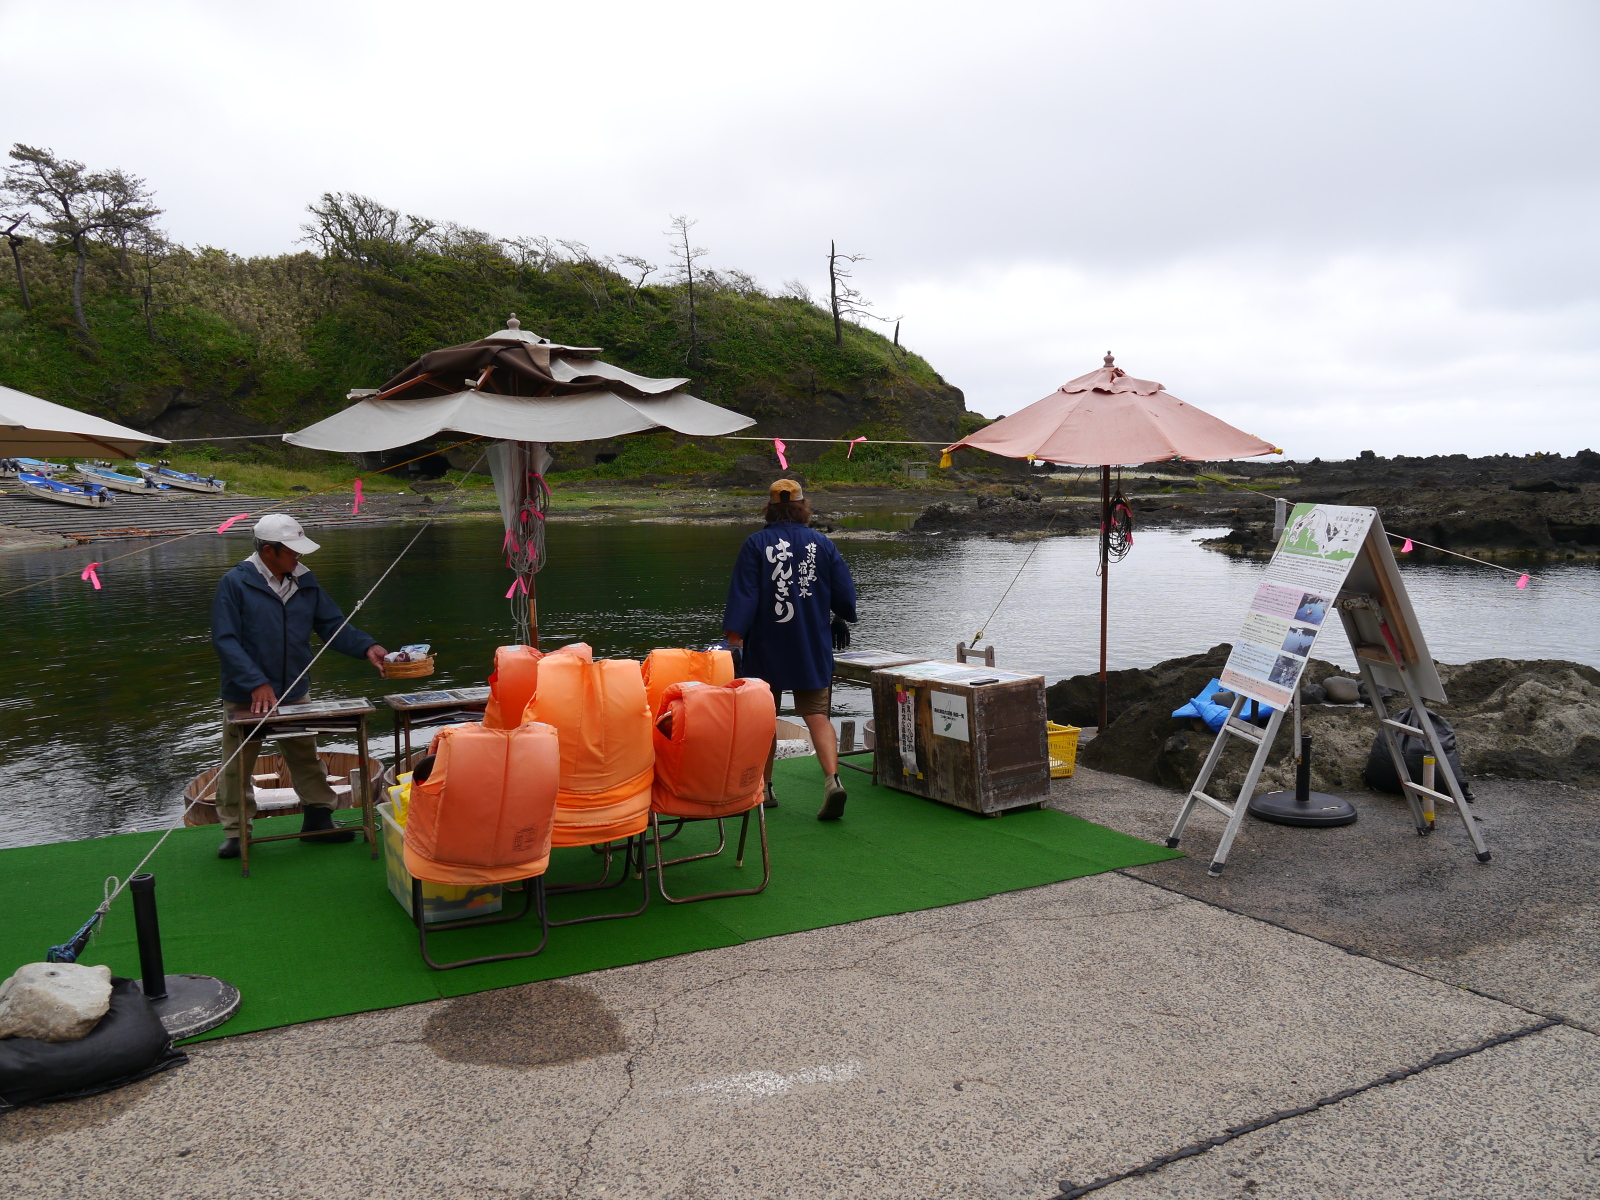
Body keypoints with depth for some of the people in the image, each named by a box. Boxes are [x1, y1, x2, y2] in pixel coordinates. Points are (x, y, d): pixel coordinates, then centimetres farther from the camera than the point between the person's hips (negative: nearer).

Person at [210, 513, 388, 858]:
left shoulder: (304, 581, 4)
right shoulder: (235, 583, -12)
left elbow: (331, 624, 8)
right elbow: (224, 640, -16)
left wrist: (365, 647, -9)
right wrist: (257, 683, -23)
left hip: (294, 694, 4)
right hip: (245, 698, -4)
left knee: (306, 759, 13)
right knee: (236, 766, 8)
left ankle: (318, 818, 26)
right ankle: (235, 831, 22)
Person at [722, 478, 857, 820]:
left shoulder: (755, 545, -4)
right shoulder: (823, 544, 2)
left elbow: (742, 597, -10)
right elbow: (845, 595, 6)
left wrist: (734, 638, -10)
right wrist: (841, 617, 27)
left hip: (766, 650, -1)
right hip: (813, 650, 1)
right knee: (817, 715, 0)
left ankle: (763, 787, 19)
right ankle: (832, 779, -19)